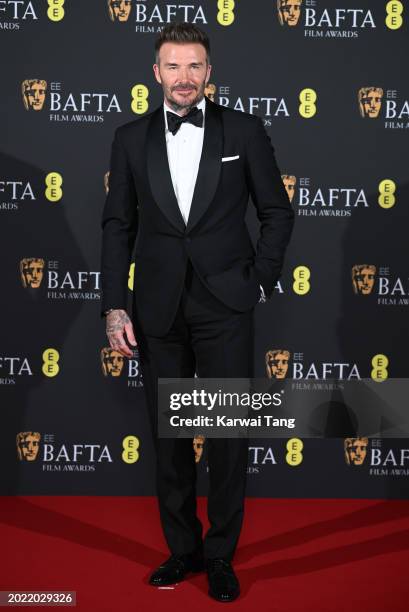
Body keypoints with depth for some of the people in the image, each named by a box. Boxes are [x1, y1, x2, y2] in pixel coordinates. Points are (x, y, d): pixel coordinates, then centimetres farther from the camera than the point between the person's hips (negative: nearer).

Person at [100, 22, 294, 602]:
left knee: (229, 434, 3)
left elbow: (277, 212, 6)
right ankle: (182, 549, 28)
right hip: (158, 309, 2)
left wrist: (260, 282, 0)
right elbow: (118, 226, 5)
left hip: (225, 305, -1)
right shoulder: (131, 138, 5)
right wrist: (114, 306, -1)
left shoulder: (244, 131, 1)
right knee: (169, 436, 11)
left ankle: (221, 555, 21)